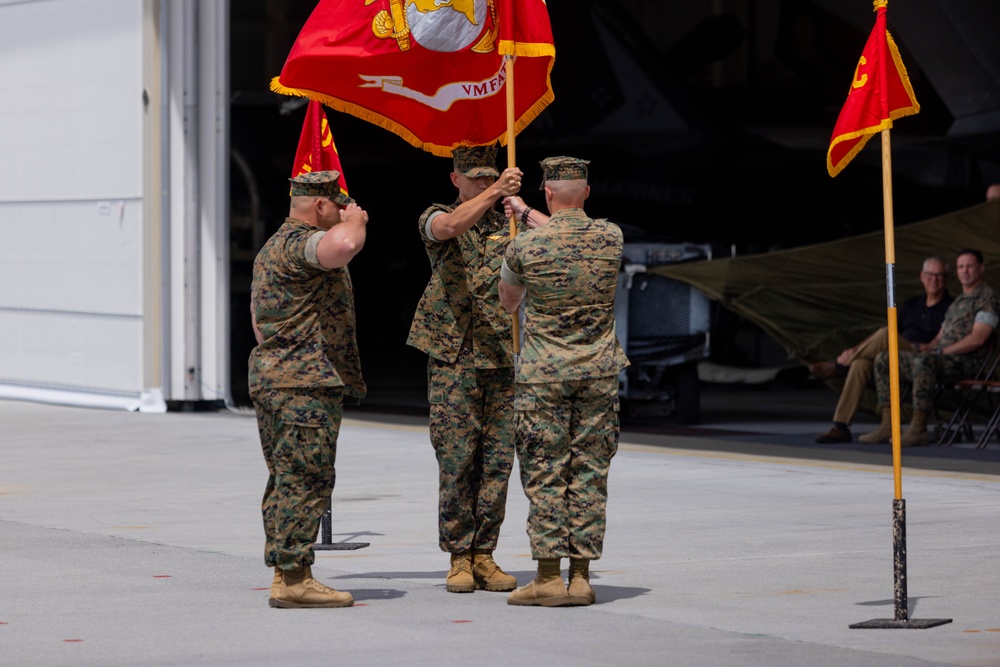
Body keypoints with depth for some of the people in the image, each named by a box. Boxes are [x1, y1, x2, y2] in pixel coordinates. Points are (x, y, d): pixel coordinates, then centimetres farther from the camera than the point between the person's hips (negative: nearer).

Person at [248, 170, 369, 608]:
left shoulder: (273, 248, 22)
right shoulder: (302, 243, -13)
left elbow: (259, 319, 29)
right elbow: (343, 245, -36)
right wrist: (356, 220, -14)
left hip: (271, 376, 11)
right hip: (307, 383, -11)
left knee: (286, 479, 12)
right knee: (306, 478, -9)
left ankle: (285, 572, 15)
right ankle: (293, 578, -10)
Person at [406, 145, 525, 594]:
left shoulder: (510, 225, 13)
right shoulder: (437, 219, 3)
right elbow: (450, 227, -22)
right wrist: (496, 193, -34)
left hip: (502, 360, 3)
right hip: (454, 360, -3)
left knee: (497, 462, 2)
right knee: (456, 461, -3)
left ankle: (484, 556, 9)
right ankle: (459, 559, 3)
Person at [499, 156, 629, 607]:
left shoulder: (525, 246, -9)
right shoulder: (611, 237, -2)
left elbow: (508, 302, 11)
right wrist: (529, 215, 34)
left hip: (542, 376, -3)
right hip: (599, 374, 3)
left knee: (544, 475, 1)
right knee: (590, 474, 5)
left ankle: (549, 577, 0)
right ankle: (580, 578, 5)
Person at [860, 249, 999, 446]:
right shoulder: (958, 301, 28)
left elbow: (977, 339, -14)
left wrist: (942, 351, -15)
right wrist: (927, 348, 5)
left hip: (964, 361, -9)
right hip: (941, 358, 9)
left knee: (923, 362, -40)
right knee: (883, 360, 0)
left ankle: (918, 428, -38)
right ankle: (887, 425, -11)